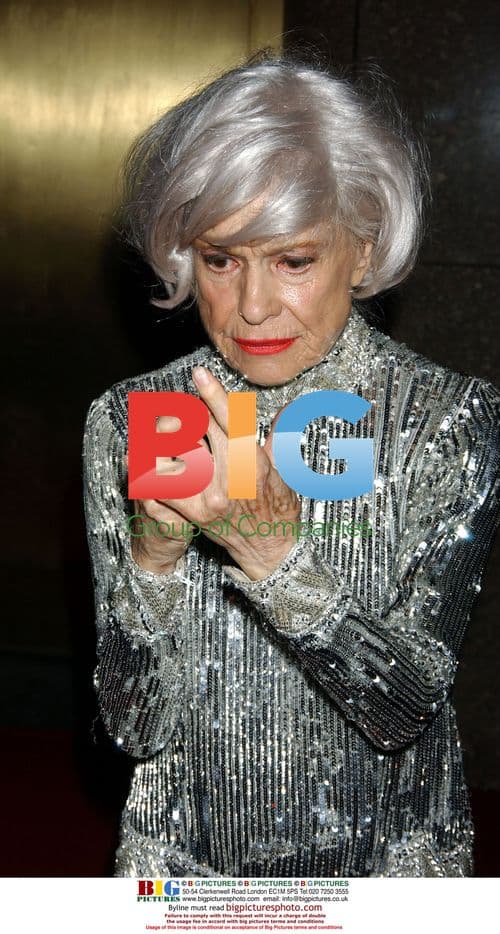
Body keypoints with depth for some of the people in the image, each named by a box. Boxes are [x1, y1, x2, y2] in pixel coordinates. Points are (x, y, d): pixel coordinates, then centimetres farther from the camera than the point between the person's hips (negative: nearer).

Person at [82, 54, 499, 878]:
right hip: (183, 856, 1)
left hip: (386, 855, -1)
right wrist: (156, 550, -28)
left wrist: (271, 549, -33)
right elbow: (135, 728, -12)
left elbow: (405, 707, -20)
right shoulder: (129, 421, -12)